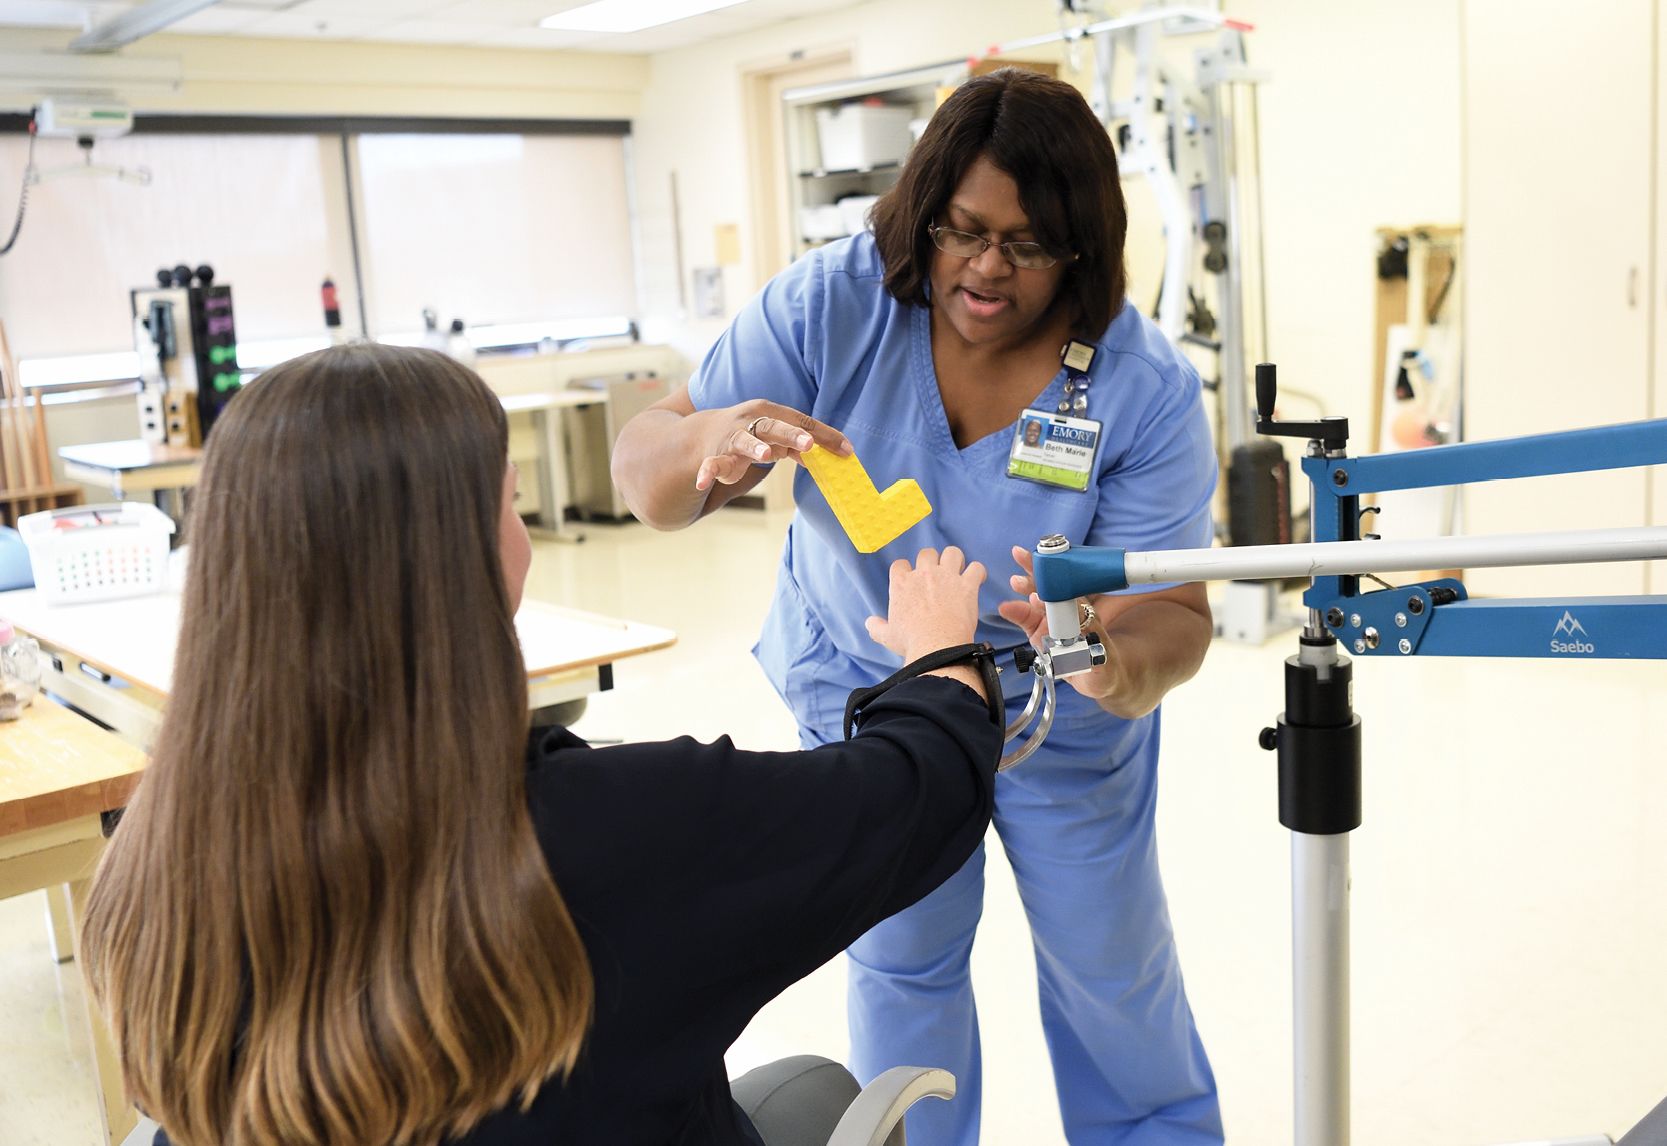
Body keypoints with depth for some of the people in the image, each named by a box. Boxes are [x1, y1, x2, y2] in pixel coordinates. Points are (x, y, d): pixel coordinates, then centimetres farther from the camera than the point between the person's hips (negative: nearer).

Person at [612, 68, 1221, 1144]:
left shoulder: (1147, 387, -24)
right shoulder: (831, 305, -22)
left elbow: (1174, 614, -24)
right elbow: (646, 475, -21)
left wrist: (1120, 661, -49)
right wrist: (712, 444, -46)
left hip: (1061, 718, 0)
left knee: (1112, 958, 15)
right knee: (900, 962, 15)